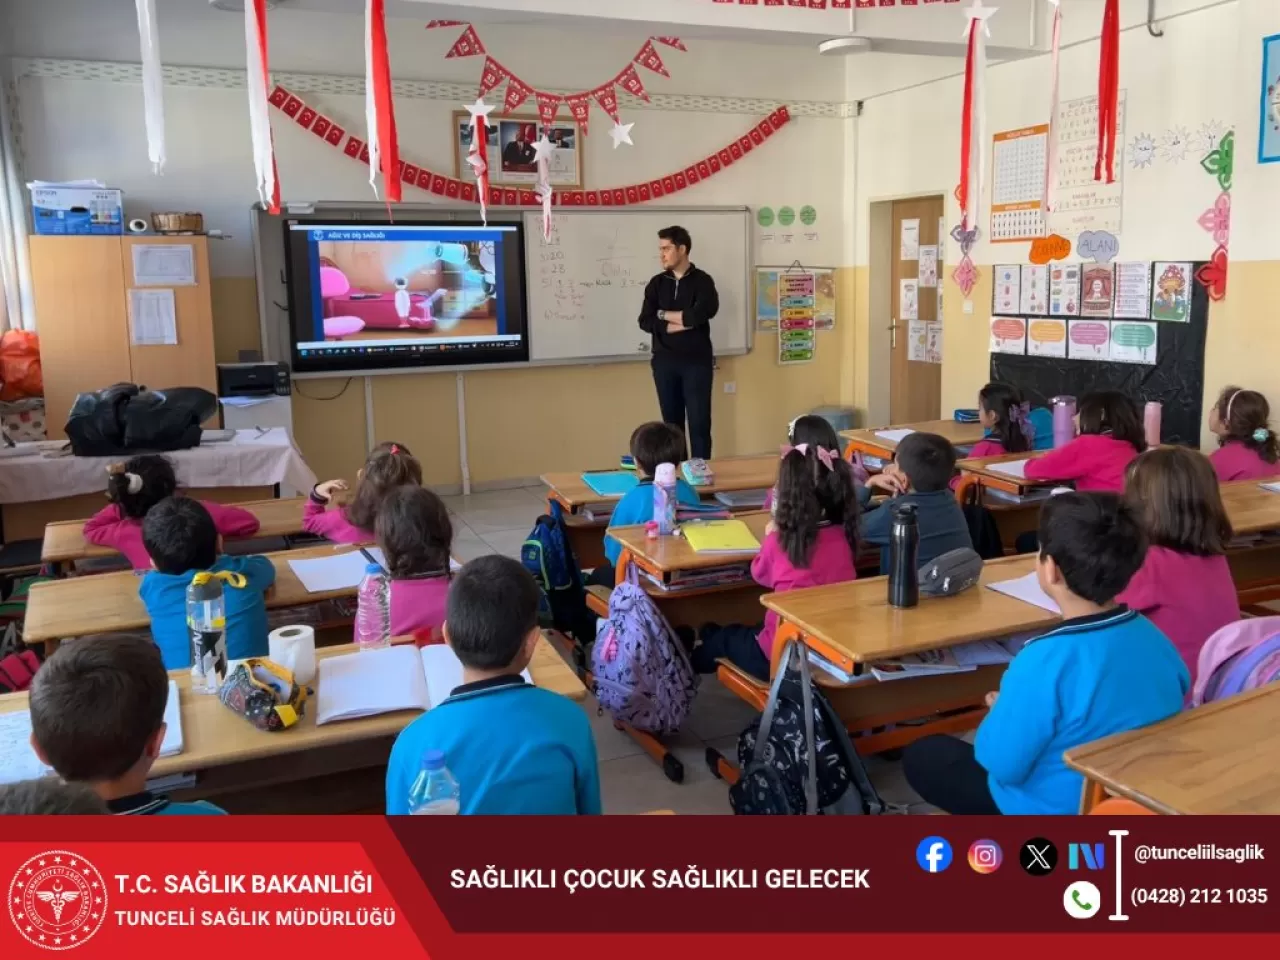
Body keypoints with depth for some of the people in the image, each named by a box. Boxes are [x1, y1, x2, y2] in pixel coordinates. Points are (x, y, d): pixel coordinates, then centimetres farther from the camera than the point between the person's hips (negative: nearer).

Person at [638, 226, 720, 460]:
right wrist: (681, 323, -12)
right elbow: (645, 322, -2)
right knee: (671, 422, 7)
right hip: (664, 362, 3)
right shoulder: (657, 283, 9)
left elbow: (698, 316, -17)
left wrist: (664, 314, -4)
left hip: (697, 362, -3)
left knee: (699, 422, -2)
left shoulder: (702, 281, -2)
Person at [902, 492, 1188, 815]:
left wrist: (1002, 711, -2)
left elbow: (1003, 764, -22)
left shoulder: (1046, 660, -31)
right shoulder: (1153, 636, -10)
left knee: (922, 756, 10)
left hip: (1064, 808, -7)